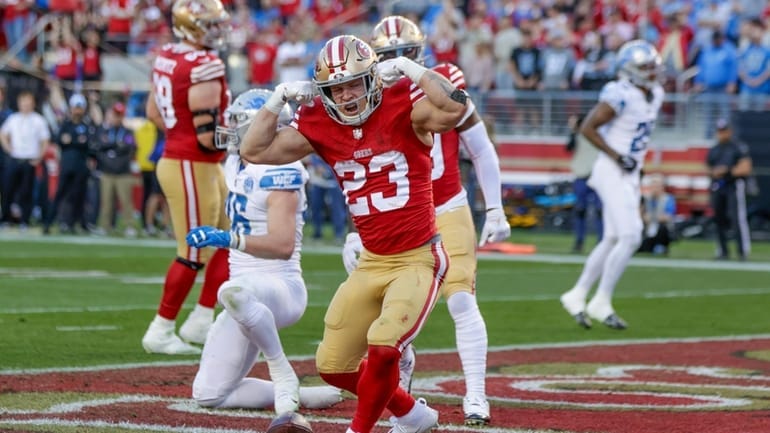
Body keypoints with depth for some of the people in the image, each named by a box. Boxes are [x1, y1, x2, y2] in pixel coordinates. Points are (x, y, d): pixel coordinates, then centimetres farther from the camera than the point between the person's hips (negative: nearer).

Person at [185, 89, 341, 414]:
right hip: (250, 292, 9)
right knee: (208, 395, 7)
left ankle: (283, 376, -25)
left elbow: (283, 245, -27)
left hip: (281, 288, -9)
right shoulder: (236, 167, 9)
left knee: (234, 292, -45)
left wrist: (227, 239, -34)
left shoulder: (279, 173, -17)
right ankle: (304, 395, 16)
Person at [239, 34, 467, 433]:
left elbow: (455, 109, -32)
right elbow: (255, 152, 3)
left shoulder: (402, 105, -13)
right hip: (371, 264, 6)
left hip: (418, 259, -6)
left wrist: (410, 70, -26)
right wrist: (278, 99, -4)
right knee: (334, 366, 10)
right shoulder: (318, 124, 1)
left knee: (382, 347, -24)